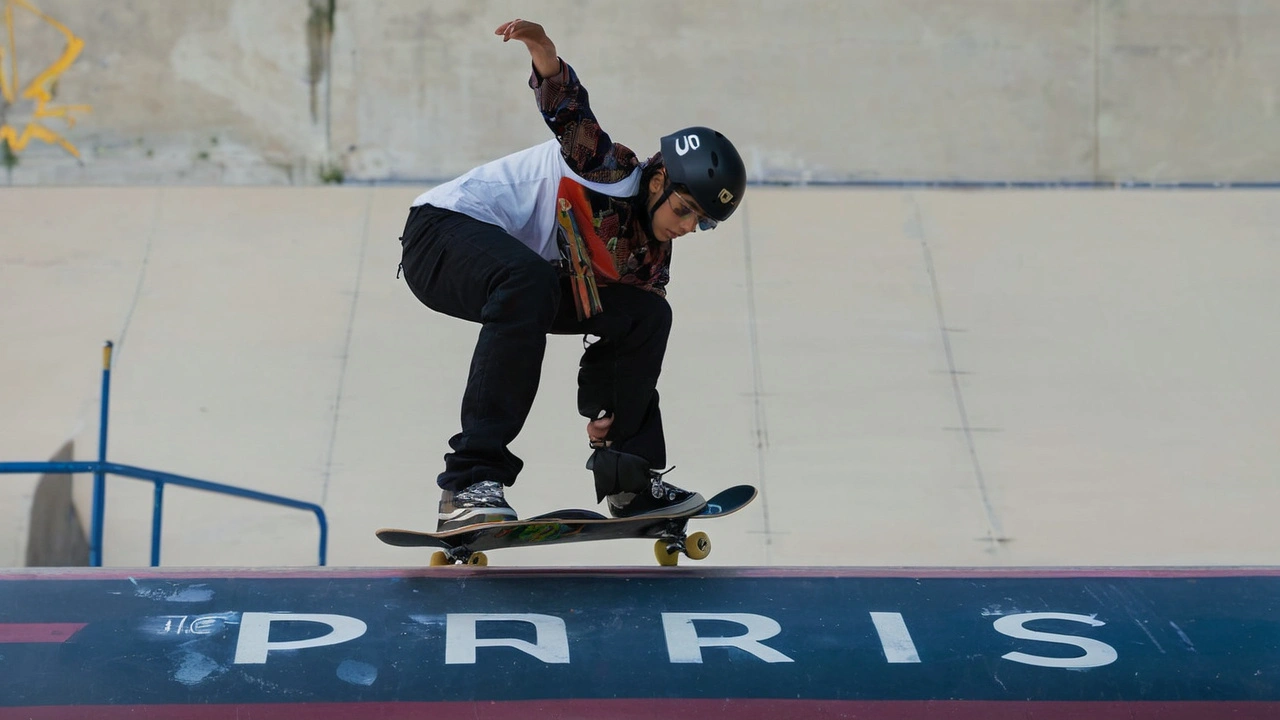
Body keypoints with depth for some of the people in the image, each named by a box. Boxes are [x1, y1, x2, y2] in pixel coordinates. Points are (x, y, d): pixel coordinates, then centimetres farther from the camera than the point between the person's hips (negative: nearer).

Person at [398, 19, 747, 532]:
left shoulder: (651, 258, 4)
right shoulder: (609, 170, -19)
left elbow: (626, 330, 8)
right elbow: (568, 111, -35)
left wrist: (602, 408, -5)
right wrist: (545, 56, -55)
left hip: (529, 278, 9)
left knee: (648, 316, 2)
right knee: (530, 284, -40)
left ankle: (628, 481, 8)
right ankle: (469, 482, -44)